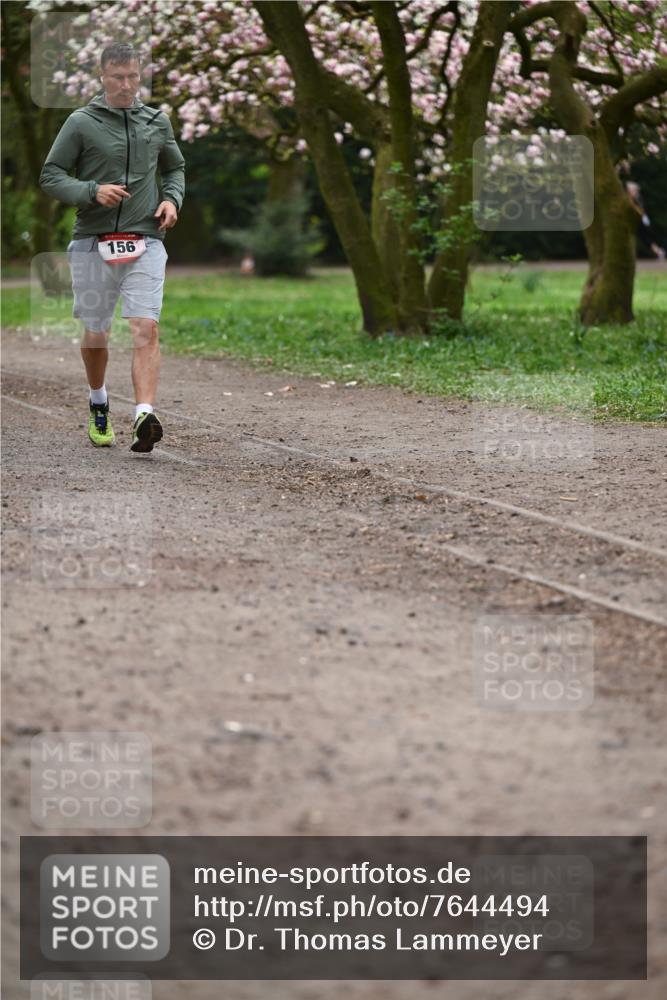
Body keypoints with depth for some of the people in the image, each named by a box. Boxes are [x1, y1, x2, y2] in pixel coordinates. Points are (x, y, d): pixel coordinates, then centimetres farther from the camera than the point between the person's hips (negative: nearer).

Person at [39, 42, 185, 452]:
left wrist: (172, 199, 5)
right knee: (96, 334, 9)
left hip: (145, 241, 1)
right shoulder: (81, 123, -1)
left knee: (146, 329, -16)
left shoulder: (158, 122, 10)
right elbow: (51, 175, 0)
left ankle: (145, 415, -25)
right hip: (93, 243, -1)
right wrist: (92, 191, -16)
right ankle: (99, 402, 35)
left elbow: (176, 168, 25)